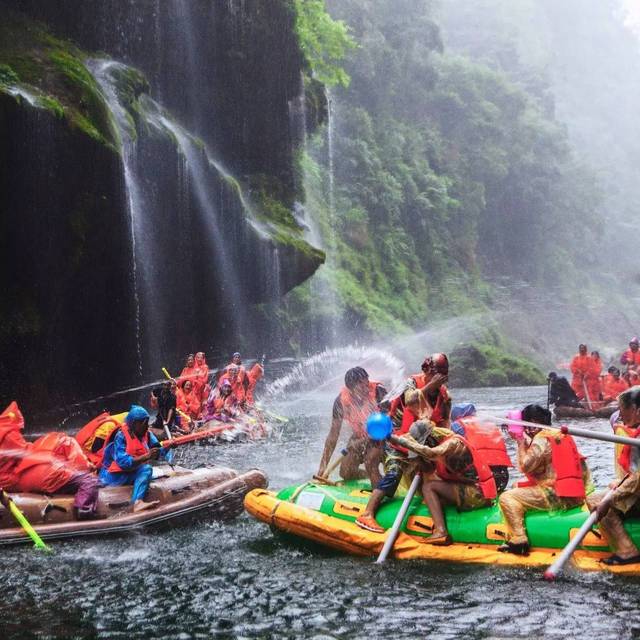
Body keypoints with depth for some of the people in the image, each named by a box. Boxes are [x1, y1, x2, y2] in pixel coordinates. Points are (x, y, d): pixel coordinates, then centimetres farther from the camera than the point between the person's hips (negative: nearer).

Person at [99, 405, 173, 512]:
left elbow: (159, 454, -4)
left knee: (147, 469, -25)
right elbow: (123, 462, -25)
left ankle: (138, 502, -44)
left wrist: (167, 447, -24)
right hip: (114, 475, -5)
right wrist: (146, 457, -32)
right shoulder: (121, 436, -18)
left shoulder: (147, 434, 0)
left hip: (132, 473, 5)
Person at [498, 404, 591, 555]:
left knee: (507, 498, -12)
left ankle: (518, 541, -17)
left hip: (555, 496, -10)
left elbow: (525, 466, -14)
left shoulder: (542, 439, -11)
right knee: (518, 489, 28)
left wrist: (521, 441, -2)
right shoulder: (562, 435, 17)